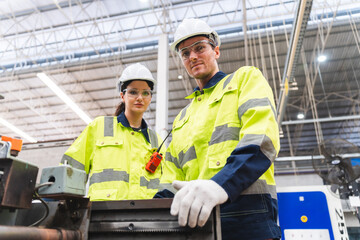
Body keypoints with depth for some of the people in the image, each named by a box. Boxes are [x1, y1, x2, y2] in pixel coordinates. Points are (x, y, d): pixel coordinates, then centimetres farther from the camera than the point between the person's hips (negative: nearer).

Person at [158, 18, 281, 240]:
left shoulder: (246, 78, 9)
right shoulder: (182, 119, 23)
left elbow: (262, 137, -11)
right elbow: (173, 180, 17)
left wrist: (222, 184, -27)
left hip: (247, 214, -5)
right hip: (192, 218, 5)